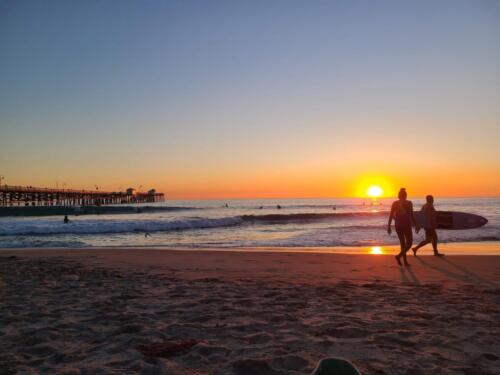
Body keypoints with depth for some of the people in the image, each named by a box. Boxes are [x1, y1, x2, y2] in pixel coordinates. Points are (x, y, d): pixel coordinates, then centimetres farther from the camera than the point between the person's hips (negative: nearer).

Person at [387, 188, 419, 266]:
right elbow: (411, 216, -8)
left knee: (402, 243, 15)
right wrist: (416, 226, 0)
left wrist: (389, 226, 3)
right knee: (409, 243, 7)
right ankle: (399, 256, -16)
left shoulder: (394, 203, 1)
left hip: (397, 225, 4)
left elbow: (391, 216, -1)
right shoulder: (409, 203, -5)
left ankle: (405, 262, 14)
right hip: (406, 225, -3)